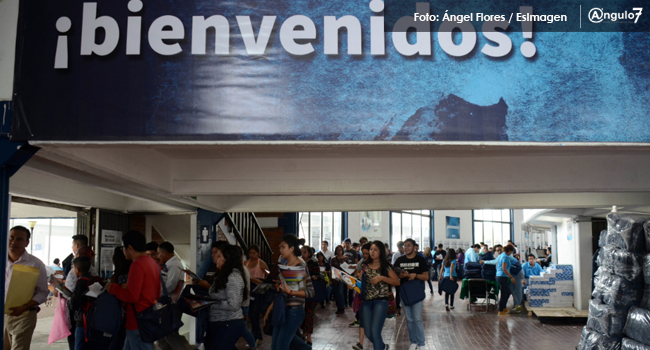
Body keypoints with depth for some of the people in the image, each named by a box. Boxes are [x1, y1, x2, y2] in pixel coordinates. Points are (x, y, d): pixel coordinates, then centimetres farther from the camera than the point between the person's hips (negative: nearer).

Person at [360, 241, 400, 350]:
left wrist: (381, 278, -14)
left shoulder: (385, 267, 1)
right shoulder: (365, 265, 10)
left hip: (381, 300, -4)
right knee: (368, 333, 6)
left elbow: (397, 282, -4)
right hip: (366, 300, 4)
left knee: (375, 331, -14)